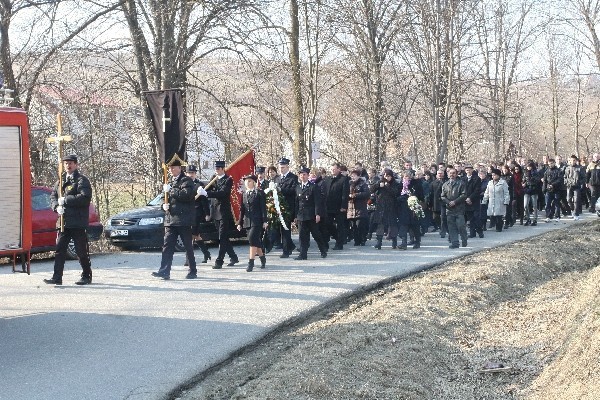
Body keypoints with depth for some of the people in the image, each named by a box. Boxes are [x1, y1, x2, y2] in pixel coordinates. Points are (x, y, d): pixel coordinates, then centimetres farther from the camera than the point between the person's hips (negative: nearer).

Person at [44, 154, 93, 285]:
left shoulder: (82, 180, -5)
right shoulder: (60, 181, 17)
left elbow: (85, 197, -19)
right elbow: (53, 197, 18)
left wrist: (65, 200, -17)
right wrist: (57, 207, -4)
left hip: (78, 223, -7)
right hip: (64, 222, 7)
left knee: (81, 251, 1)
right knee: (59, 250, 3)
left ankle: (86, 276, 14)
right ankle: (57, 277, 4)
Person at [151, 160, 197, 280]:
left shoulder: (186, 181, -4)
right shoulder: (170, 182, 20)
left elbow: (187, 194, -22)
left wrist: (170, 190, -16)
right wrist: (164, 205, 7)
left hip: (183, 220, -7)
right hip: (170, 219, 7)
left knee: (188, 246, 2)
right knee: (167, 246, -2)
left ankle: (193, 272, 11)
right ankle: (164, 271, -6)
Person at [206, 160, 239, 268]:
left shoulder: (228, 180, -8)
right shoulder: (214, 180, 15)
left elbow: (222, 193, -22)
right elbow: (209, 190, 10)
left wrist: (207, 193, -32)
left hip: (224, 212, -7)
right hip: (216, 213, 7)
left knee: (223, 238, -7)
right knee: (223, 238, 13)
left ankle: (219, 261, -8)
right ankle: (233, 257, 25)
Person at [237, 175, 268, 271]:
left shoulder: (259, 193, -2)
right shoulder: (244, 194, 13)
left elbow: (263, 208, -5)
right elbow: (242, 209, 16)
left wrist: (265, 221, -10)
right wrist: (240, 222, 13)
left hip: (257, 221, -6)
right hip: (248, 221, 6)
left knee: (252, 239, -16)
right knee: (255, 241, 10)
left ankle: (251, 262, -14)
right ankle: (262, 258, 28)